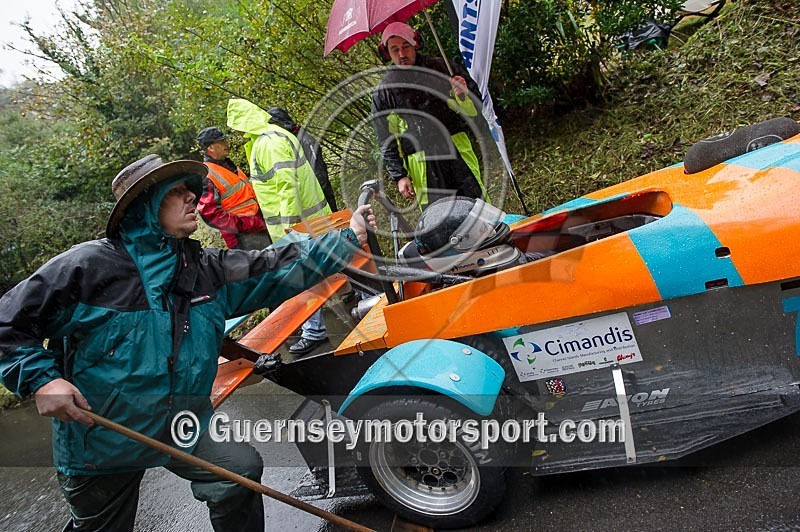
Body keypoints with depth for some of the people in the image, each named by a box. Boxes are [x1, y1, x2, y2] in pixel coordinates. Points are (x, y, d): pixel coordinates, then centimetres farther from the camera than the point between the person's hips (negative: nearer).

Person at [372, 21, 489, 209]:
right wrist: (399, 176, -1)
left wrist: (463, 96, -12)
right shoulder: (384, 92, 5)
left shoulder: (441, 68, 7)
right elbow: (387, 142, 7)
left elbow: (474, 111, 10)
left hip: (458, 152, 2)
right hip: (422, 167, -1)